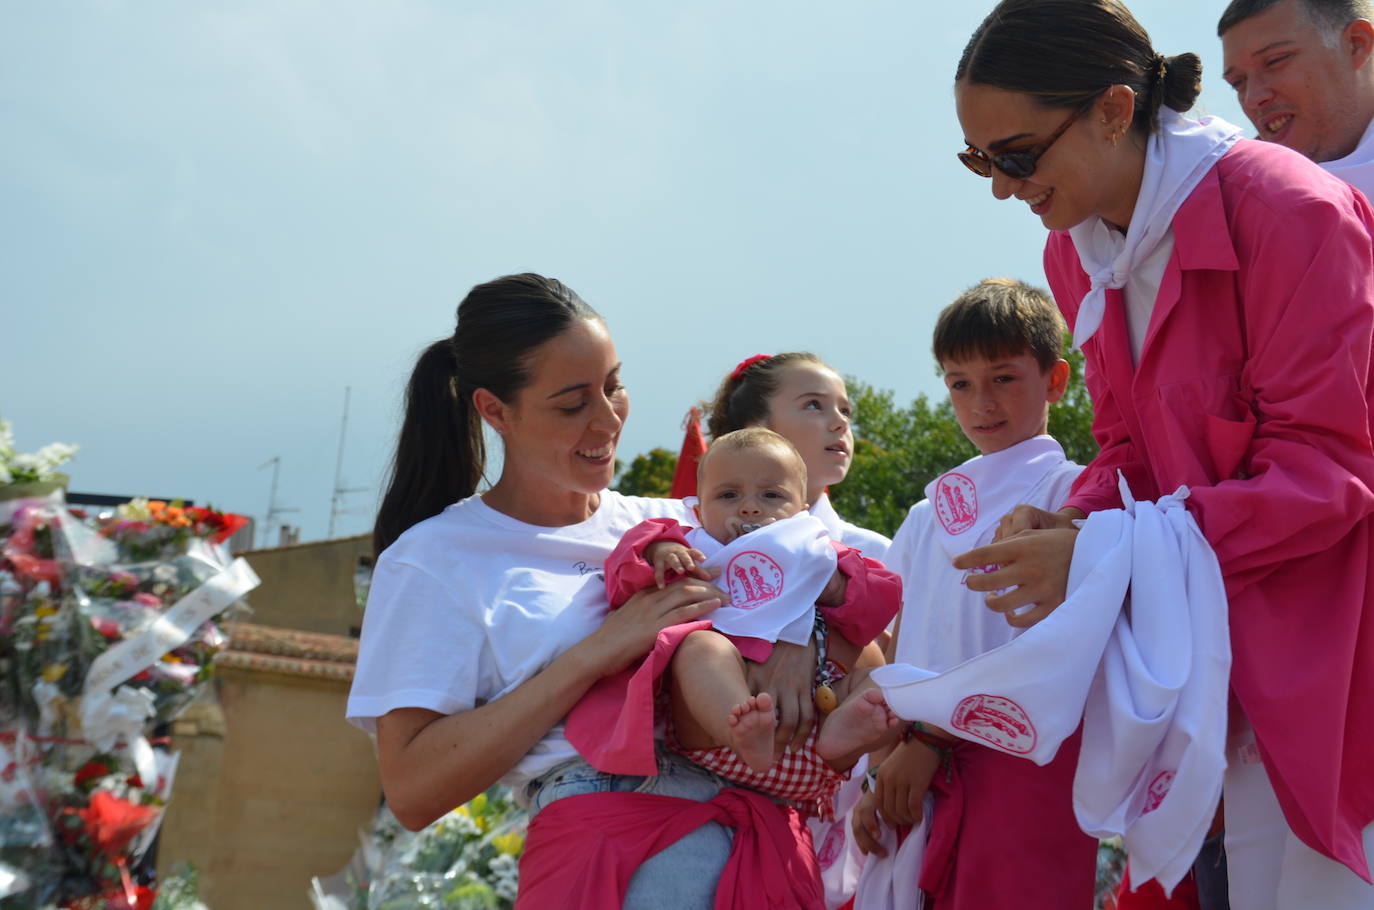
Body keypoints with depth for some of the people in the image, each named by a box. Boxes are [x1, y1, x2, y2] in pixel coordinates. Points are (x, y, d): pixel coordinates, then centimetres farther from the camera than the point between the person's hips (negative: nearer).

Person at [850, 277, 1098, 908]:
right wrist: (880, 773, 6)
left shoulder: (1066, 492, 0)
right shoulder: (929, 515, 19)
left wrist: (933, 740, -12)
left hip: (1022, 757, -5)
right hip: (921, 777, 5)